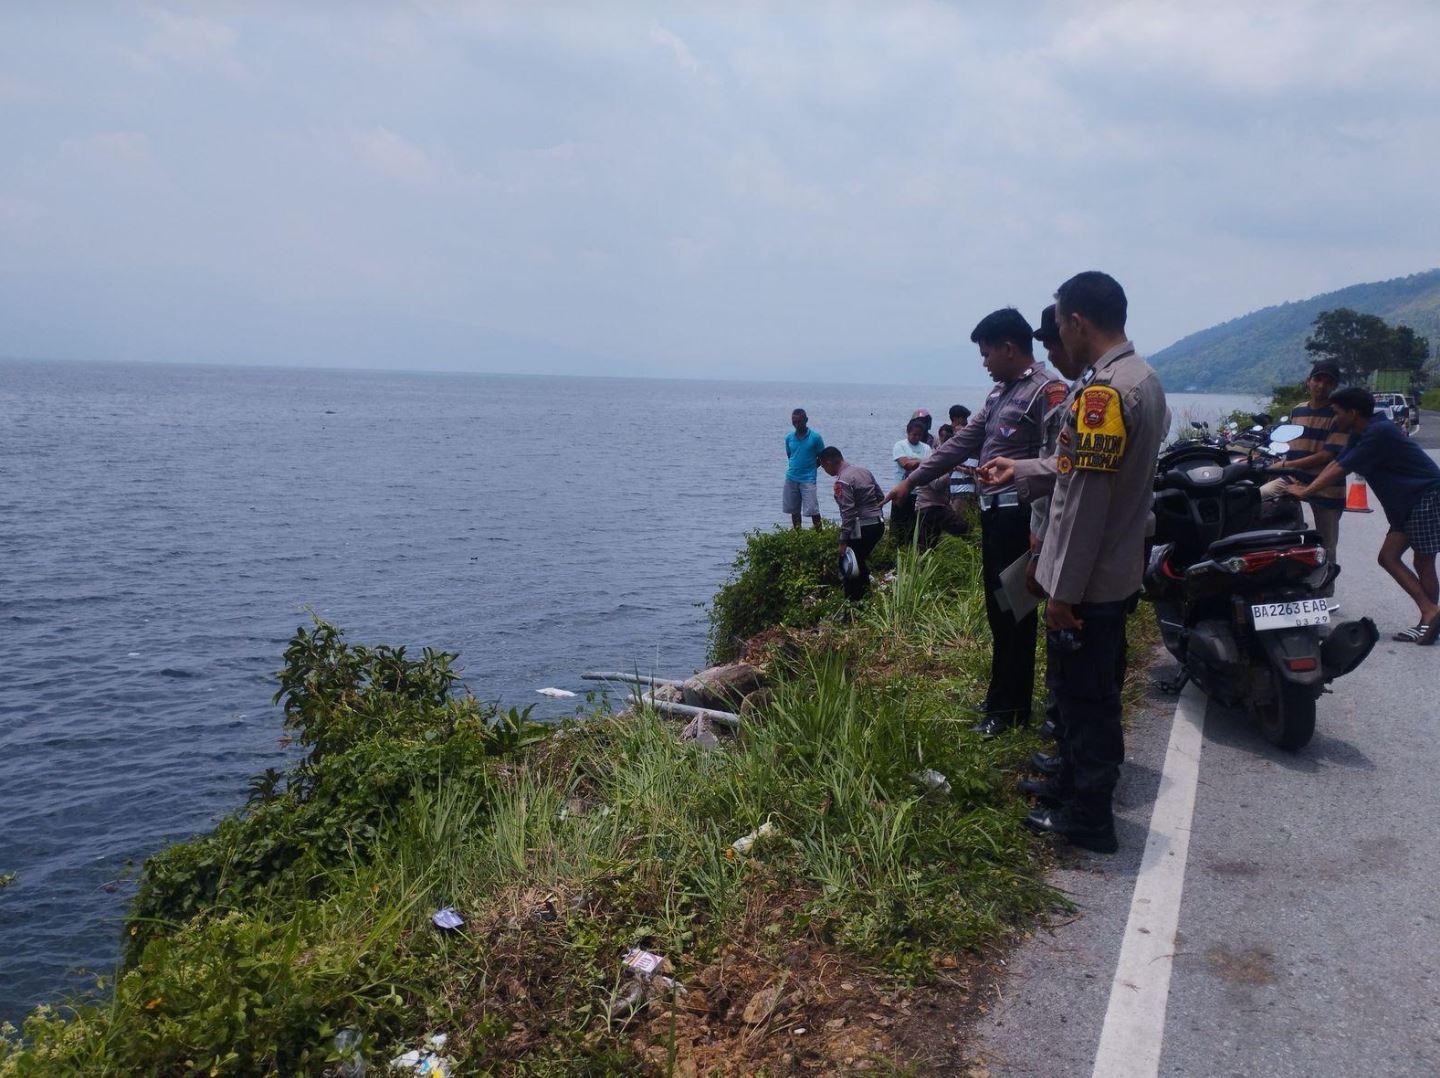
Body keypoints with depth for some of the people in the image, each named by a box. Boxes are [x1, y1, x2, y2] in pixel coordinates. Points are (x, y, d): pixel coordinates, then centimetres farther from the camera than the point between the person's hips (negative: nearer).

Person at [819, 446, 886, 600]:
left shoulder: (842, 481, -15)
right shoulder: (863, 470, 11)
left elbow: (848, 512, -21)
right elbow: (881, 498, 14)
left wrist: (843, 540, -18)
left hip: (861, 529, -9)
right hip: (878, 524, 9)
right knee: (861, 561, 23)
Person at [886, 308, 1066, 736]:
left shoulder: (1047, 391, -12)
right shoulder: (1000, 393, 17)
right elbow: (963, 442, 21)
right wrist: (911, 480, 21)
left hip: (1018, 516, -9)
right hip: (994, 513, 9)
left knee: (1011, 613, -2)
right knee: (1000, 609, 15)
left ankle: (1006, 709, 9)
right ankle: (1007, 698, 26)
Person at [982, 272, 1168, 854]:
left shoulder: (1102, 390, -23)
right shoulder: (1143, 378, 9)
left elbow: (1085, 498, -25)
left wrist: (1063, 591, -21)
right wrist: (1019, 469, 26)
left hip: (1088, 583, -10)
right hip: (1120, 572, 10)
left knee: (1084, 697, 4)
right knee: (1094, 691, 21)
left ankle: (1089, 818, 18)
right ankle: (1073, 785, 38)